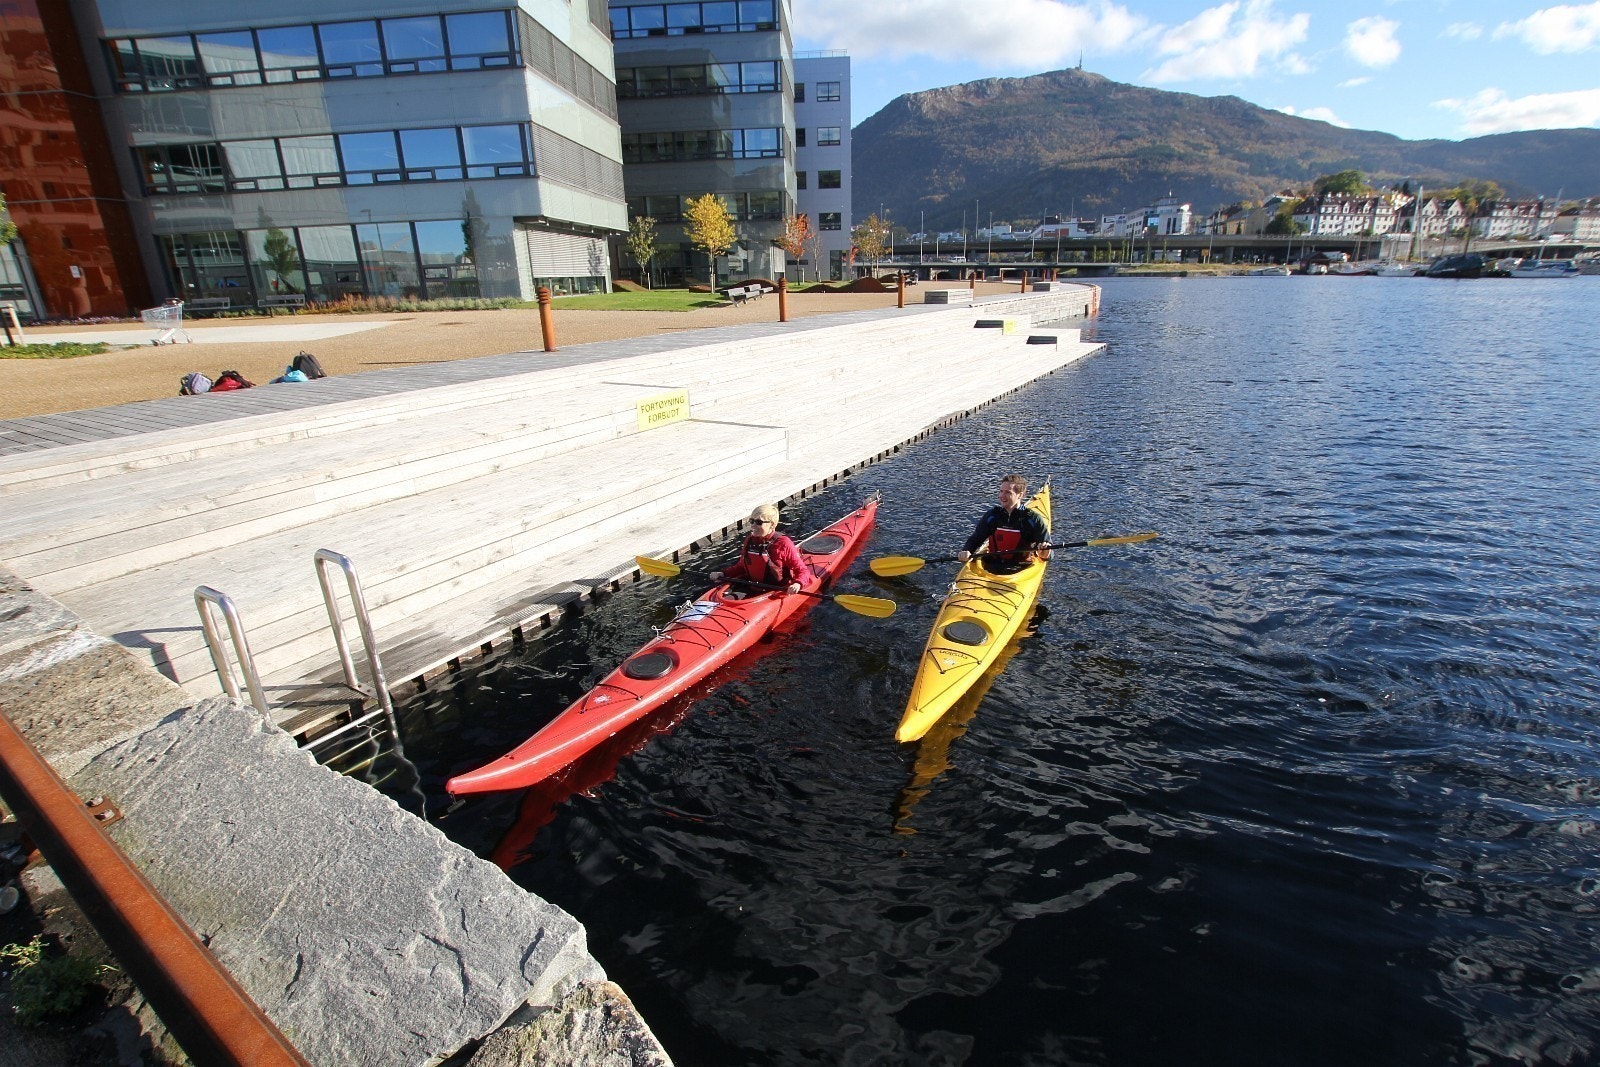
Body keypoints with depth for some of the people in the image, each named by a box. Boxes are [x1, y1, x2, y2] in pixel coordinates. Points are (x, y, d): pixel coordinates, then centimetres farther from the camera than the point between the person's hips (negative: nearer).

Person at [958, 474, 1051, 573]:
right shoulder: (991, 516, 9)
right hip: (990, 570, 2)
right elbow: (974, 541, 15)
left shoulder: (1034, 519, 0)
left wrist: (1044, 553, -25)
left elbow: (1047, 555, -1)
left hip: (1021, 571, -1)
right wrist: (966, 552, -6)